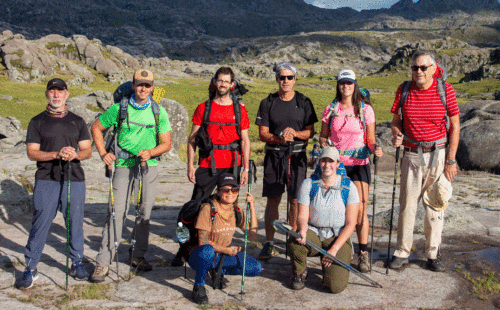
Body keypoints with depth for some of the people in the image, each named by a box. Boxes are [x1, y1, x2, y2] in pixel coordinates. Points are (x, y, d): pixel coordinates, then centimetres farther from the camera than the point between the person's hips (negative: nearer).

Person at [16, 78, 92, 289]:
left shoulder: (77, 121, 13)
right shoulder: (37, 122, 8)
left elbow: (87, 151, 10)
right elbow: (31, 153, 0)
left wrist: (75, 154, -13)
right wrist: (57, 154, -15)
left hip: (74, 179, 2)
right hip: (46, 181, -1)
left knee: (75, 223, 6)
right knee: (40, 224, -3)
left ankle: (77, 264, 22)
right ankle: (31, 269, 6)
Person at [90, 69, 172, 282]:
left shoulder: (159, 112, 4)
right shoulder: (120, 108, 1)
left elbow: (166, 144, 4)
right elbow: (96, 128, 11)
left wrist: (150, 152, -15)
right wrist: (103, 154, 1)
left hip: (149, 165, 2)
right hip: (124, 164, -2)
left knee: (145, 211, 7)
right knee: (117, 211, -9)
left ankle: (138, 255, 24)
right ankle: (103, 262, -5)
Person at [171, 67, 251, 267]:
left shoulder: (239, 109, 9)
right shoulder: (203, 108, 7)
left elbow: (245, 141, 9)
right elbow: (192, 138, 7)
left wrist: (246, 169, 3)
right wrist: (190, 165, 0)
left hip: (232, 166, 1)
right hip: (208, 165, -1)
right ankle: (183, 252, 3)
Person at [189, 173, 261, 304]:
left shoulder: (236, 210, 0)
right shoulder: (208, 209, -18)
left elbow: (253, 236, -3)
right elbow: (203, 241, -19)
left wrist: (252, 208, -9)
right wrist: (227, 250, -16)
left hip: (222, 256, 6)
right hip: (200, 256, -6)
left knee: (256, 268, -9)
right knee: (207, 250, -42)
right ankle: (199, 286, -16)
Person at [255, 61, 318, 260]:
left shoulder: (304, 102, 7)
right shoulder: (267, 103, 5)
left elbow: (310, 132, 5)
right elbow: (263, 134, 1)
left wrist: (295, 133, -15)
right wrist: (280, 139, -17)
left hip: (297, 156, 0)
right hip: (274, 156, 0)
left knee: (295, 200, 1)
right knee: (273, 200, 0)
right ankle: (269, 244, 6)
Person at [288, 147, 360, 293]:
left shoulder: (349, 187, -6)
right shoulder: (308, 184, -2)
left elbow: (350, 224, -7)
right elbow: (303, 216, -4)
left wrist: (334, 249, -17)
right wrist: (303, 230, -29)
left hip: (338, 237, -1)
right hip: (313, 233, 1)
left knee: (336, 286, -21)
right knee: (295, 243, -35)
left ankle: (328, 266, 17)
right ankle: (300, 272, -1)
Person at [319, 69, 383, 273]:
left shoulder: (365, 109, 1)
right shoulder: (330, 110, 6)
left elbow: (371, 139, 4)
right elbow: (323, 136, 14)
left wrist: (374, 149, -17)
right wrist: (324, 147, -7)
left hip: (358, 164, -2)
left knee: (360, 209, -8)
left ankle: (363, 254, 1)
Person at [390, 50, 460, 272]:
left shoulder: (445, 90, -4)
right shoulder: (404, 90, 1)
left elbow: (455, 126, -1)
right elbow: (395, 120, 10)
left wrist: (451, 160, -5)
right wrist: (396, 134, -14)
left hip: (438, 154, -1)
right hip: (411, 155, 1)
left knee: (435, 206, 5)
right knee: (407, 205, 3)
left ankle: (433, 254, 17)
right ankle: (402, 252, 14)